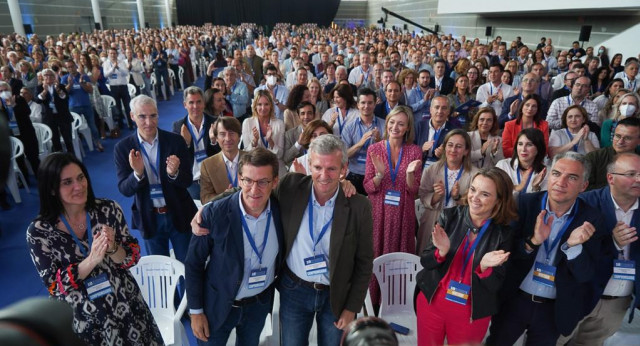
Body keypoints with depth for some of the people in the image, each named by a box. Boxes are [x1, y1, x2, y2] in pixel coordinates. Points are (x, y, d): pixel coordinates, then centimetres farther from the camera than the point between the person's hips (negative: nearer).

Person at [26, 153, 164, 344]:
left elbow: (132, 257, -8)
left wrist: (112, 249, -30)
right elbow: (55, 285, -14)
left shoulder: (108, 209, -12)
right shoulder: (38, 231, -15)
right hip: (83, 319, -1)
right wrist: (91, 260, -30)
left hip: (126, 305, 2)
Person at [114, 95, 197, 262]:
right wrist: (138, 174, -29)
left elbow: (188, 181, -9)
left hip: (179, 215, 0)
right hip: (149, 218, 1)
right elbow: (124, 190, -9)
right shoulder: (123, 147, -7)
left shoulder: (176, 141, -10)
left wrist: (174, 173, -31)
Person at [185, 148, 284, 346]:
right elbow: (193, 264, -12)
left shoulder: (281, 210, -16)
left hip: (260, 303, 3)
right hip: (218, 304, -3)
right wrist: (195, 310, -8)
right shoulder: (213, 214, -24)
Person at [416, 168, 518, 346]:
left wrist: (484, 266, -29)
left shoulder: (504, 234, -12)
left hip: (472, 314, -1)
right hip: (432, 303, 1)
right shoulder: (449, 216, -10)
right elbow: (424, 261, -7)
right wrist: (442, 252, -26)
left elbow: (495, 286, -10)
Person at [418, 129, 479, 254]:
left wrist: (458, 198, -22)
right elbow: (423, 199, 0)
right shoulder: (431, 170, -1)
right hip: (432, 225, 2)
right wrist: (436, 196, -19)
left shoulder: (474, 174, -8)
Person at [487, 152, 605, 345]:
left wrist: (573, 246, -29)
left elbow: (585, 275, -11)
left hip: (554, 309, 0)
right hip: (513, 301, 0)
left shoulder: (591, 219, -9)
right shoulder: (525, 203, -11)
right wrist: (533, 241, -29)